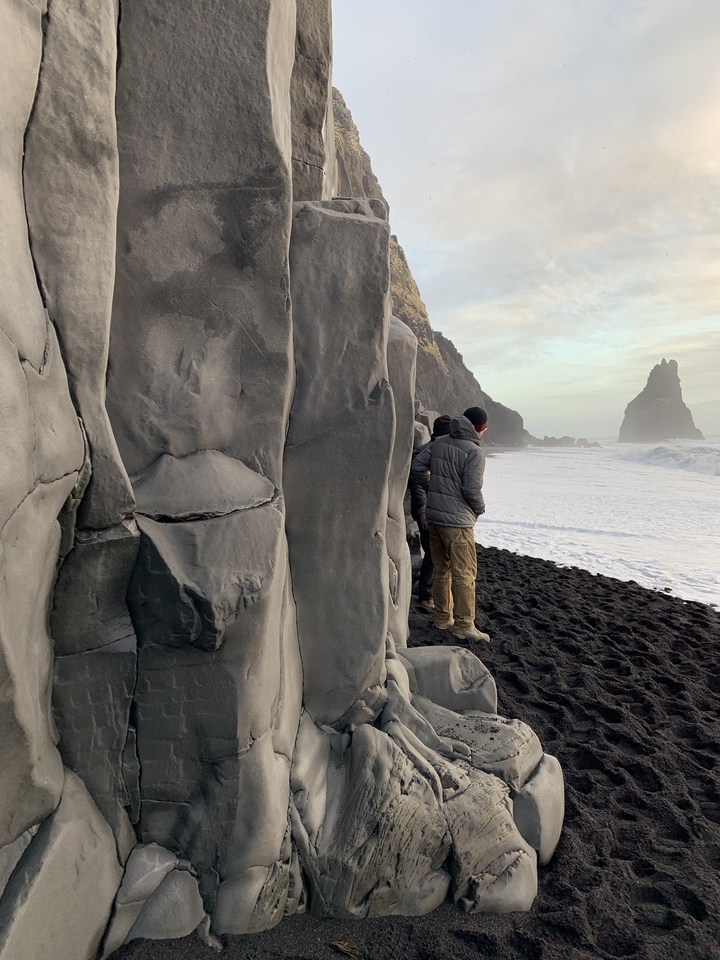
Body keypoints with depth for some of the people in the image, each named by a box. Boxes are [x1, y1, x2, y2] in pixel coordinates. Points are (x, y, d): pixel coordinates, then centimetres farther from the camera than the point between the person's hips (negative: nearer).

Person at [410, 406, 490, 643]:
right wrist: (480, 509, 2)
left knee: (441, 570, 17)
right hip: (457, 520, -7)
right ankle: (463, 625, 4)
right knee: (464, 574, 1)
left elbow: (415, 468, 6)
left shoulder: (439, 443, 7)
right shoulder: (474, 452, -13)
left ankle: (443, 618, 26)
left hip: (433, 516, 7)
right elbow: (472, 489, -17)